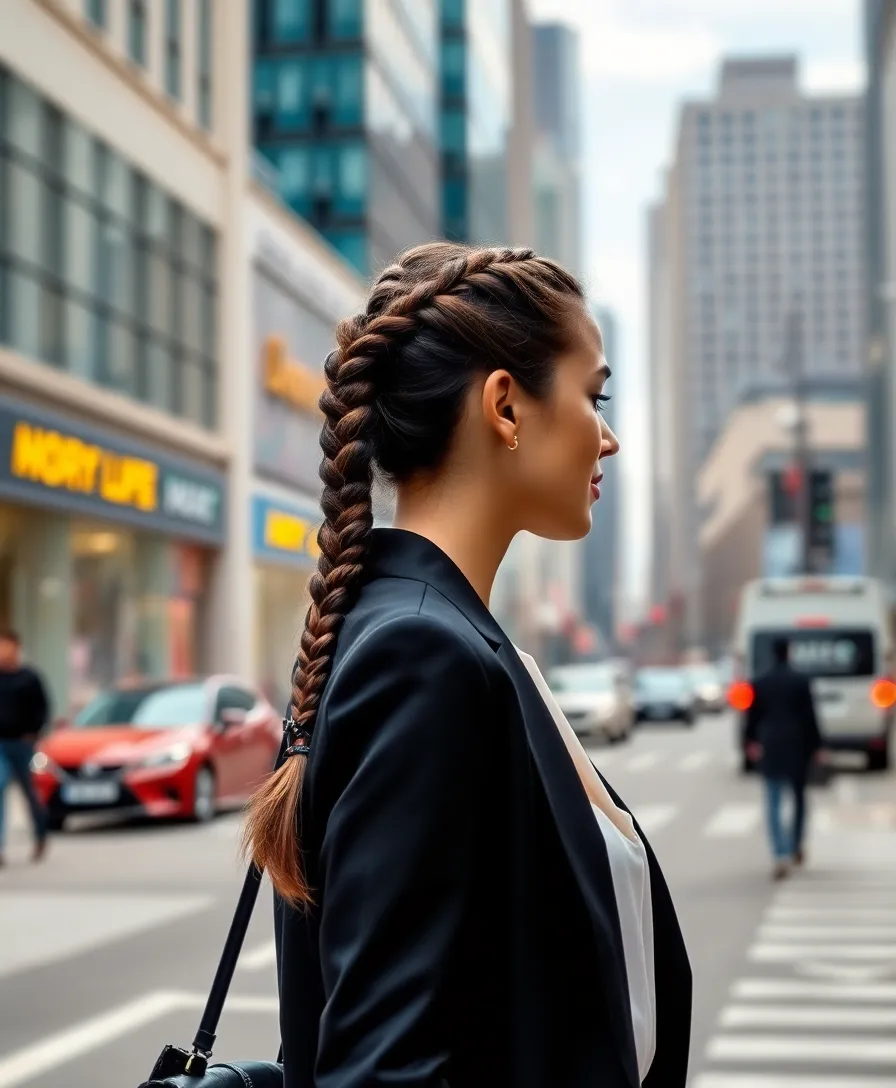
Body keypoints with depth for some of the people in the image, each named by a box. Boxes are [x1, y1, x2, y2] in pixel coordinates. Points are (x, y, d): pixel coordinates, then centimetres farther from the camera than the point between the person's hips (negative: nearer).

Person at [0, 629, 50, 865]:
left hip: (21, 743, -1)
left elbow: (42, 708, 2)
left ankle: (41, 836, 34)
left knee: (29, 790, 12)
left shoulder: (29, 678, -2)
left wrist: (32, 732, -7)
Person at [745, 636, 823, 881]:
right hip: (797, 747, 0)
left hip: (770, 748, 0)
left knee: (773, 804, -1)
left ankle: (781, 856, -15)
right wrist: (816, 746, 1)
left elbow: (752, 716, 4)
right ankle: (796, 847, 29)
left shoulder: (760, 683, -1)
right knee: (799, 796, 19)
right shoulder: (801, 681, -6)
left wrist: (752, 742, 17)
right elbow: (810, 716, -5)